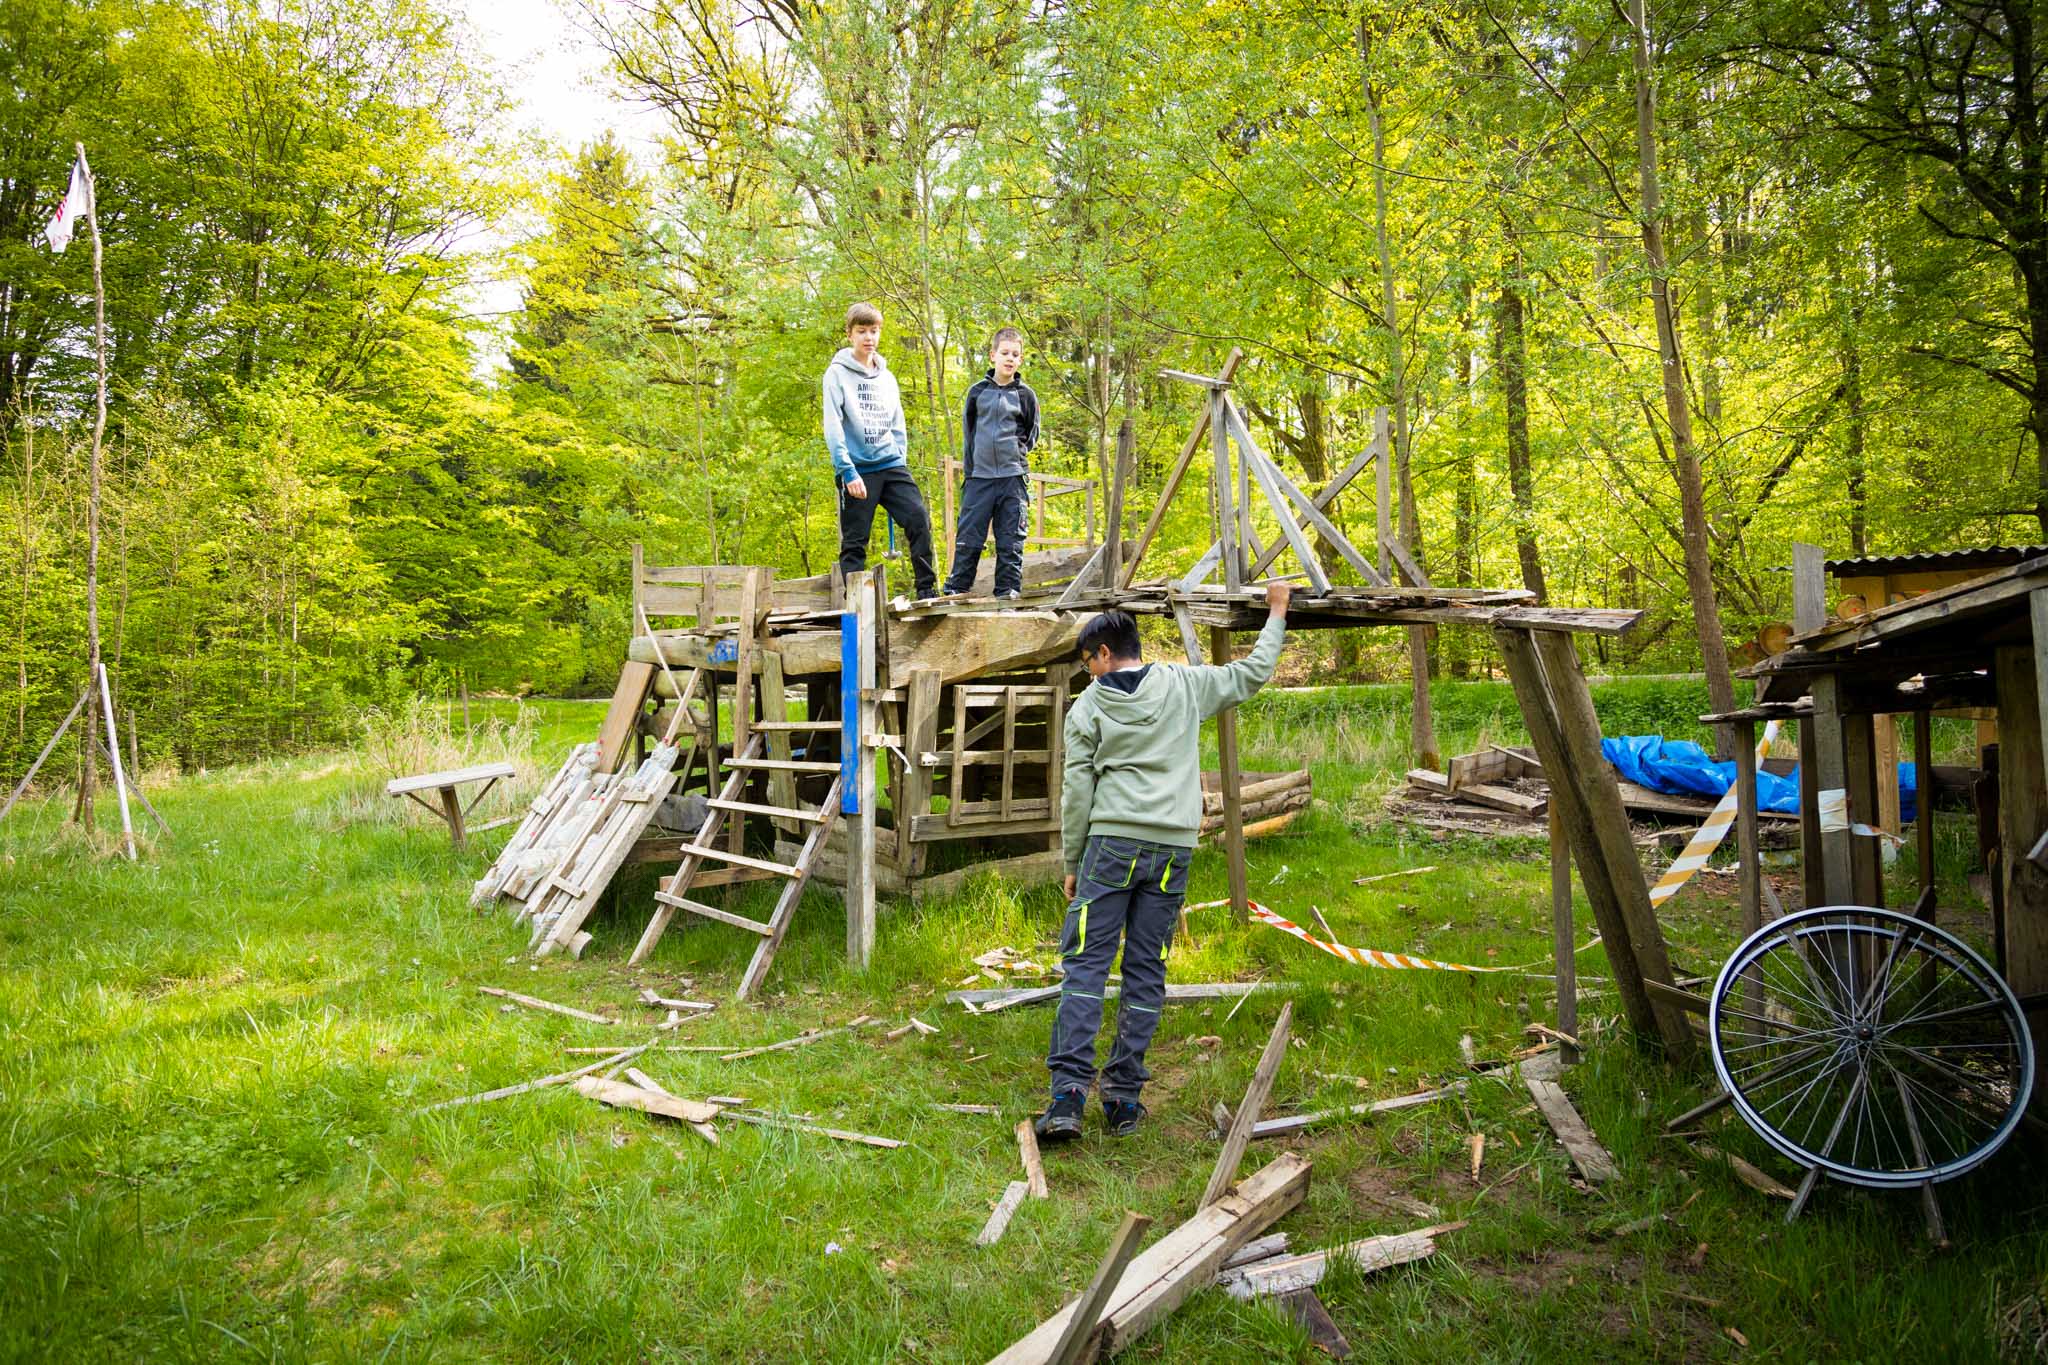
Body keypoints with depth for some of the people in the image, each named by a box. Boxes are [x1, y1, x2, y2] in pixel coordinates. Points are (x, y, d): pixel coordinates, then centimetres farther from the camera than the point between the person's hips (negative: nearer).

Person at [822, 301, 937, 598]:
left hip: (891, 465, 4)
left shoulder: (887, 378, 14)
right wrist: (848, 471, -16)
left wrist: (900, 462, 7)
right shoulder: (837, 374, -2)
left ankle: (926, 590, -6)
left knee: (919, 519, -12)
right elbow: (833, 426, -9)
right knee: (854, 542, 0)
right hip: (856, 469, -4)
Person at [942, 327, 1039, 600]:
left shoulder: (1025, 394, 5)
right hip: (979, 475, 1)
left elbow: (1032, 433, 14)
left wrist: (1017, 452, 4)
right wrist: (968, 460, 10)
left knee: (1010, 540, 2)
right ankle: (956, 588, 7)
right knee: (968, 537, 0)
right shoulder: (977, 391, 7)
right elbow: (967, 428, 16)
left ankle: (1009, 589, 8)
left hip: (1013, 477, -1)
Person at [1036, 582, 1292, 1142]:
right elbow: (1252, 674, 19)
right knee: (1146, 972, 7)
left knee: (1085, 965, -1)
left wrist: (1071, 863, 10)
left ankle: (1069, 1095, -11)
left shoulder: (1088, 706, 1)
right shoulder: (1183, 685, 7)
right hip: (1174, 846, 3)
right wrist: (1277, 615, 33)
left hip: (1111, 843, -2)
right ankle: (1124, 1098, 10)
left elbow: (1077, 792, 1)